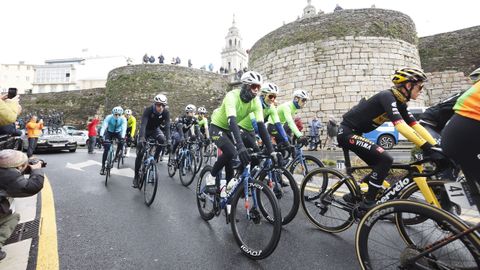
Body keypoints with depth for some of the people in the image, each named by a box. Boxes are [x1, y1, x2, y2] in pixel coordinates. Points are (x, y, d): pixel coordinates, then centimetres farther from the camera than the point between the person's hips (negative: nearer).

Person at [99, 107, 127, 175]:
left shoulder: (123, 119, -24)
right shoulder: (109, 117, -25)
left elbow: (124, 128, -35)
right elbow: (103, 126, -34)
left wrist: (122, 137, -51)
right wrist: (101, 136, -49)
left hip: (118, 132, 1)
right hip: (109, 132, -1)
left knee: (122, 141, -31)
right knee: (106, 149, -11)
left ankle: (116, 155, -7)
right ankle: (103, 166, -2)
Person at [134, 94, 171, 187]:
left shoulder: (166, 112, -25)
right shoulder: (148, 110, -32)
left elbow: (167, 126, -32)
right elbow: (143, 124, -42)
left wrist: (168, 141, -46)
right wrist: (141, 139, -57)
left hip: (155, 129, 2)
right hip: (146, 130, -2)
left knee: (163, 140, -32)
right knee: (140, 153, -6)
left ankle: (155, 159, -7)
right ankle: (136, 176, 9)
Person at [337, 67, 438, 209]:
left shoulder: (400, 103, 10)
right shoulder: (387, 96, -18)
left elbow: (416, 126, 7)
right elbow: (400, 126, -29)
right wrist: (426, 147, -31)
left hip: (353, 133, 10)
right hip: (347, 133, -10)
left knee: (380, 165, 12)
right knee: (385, 159, -18)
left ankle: (353, 195, 23)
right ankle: (368, 202, -7)